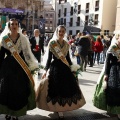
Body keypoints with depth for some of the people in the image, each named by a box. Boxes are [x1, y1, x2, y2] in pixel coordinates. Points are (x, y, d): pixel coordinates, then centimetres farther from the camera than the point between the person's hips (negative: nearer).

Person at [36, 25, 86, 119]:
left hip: (65, 67, 5)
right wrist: (46, 70, -7)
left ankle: (61, 108, 22)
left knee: (66, 87, 7)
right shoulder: (52, 43, -4)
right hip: (55, 67, -5)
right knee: (55, 87, -2)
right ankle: (56, 107, 12)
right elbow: (49, 58, -4)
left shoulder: (66, 44, 8)